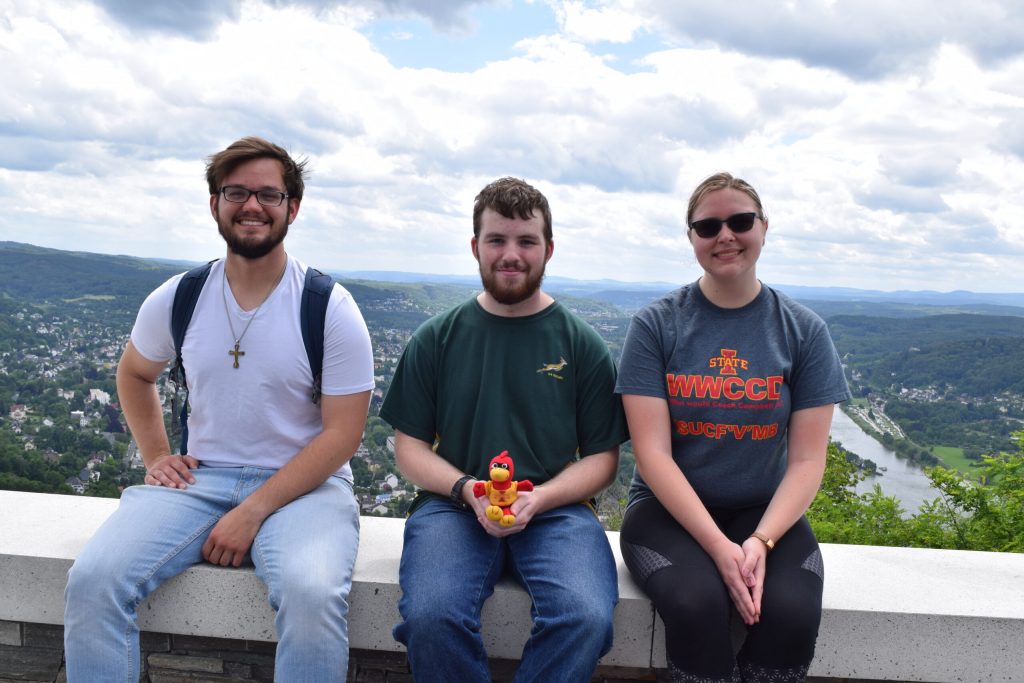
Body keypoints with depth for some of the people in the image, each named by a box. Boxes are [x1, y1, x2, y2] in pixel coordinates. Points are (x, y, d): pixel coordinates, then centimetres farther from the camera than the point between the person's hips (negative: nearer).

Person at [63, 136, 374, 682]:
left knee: (312, 593, -33)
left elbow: (342, 433, -10)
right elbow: (134, 373, 25)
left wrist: (252, 513, -16)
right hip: (200, 477, 4)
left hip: (304, 484, -3)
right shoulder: (177, 299, 4)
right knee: (92, 580, -21)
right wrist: (155, 456, 9)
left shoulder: (331, 310, -8)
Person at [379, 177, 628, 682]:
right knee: (430, 616, -30)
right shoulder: (436, 339, 9)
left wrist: (539, 498, -12)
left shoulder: (582, 345, 7)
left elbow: (602, 458, 6)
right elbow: (410, 448, 9)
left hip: (555, 509, 0)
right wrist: (467, 490, -10)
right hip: (453, 506, 0)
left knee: (586, 618, -29)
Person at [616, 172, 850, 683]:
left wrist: (761, 541, -18)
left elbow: (806, 460, -2)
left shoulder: (804, 331, 2)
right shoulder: (656, 325, -4)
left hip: (765, 512, 2)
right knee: (696, 604, -31)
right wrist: (718, 546, -21)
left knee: (792, 613, -27)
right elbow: (653, 454, -10)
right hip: (669, 509, -1)